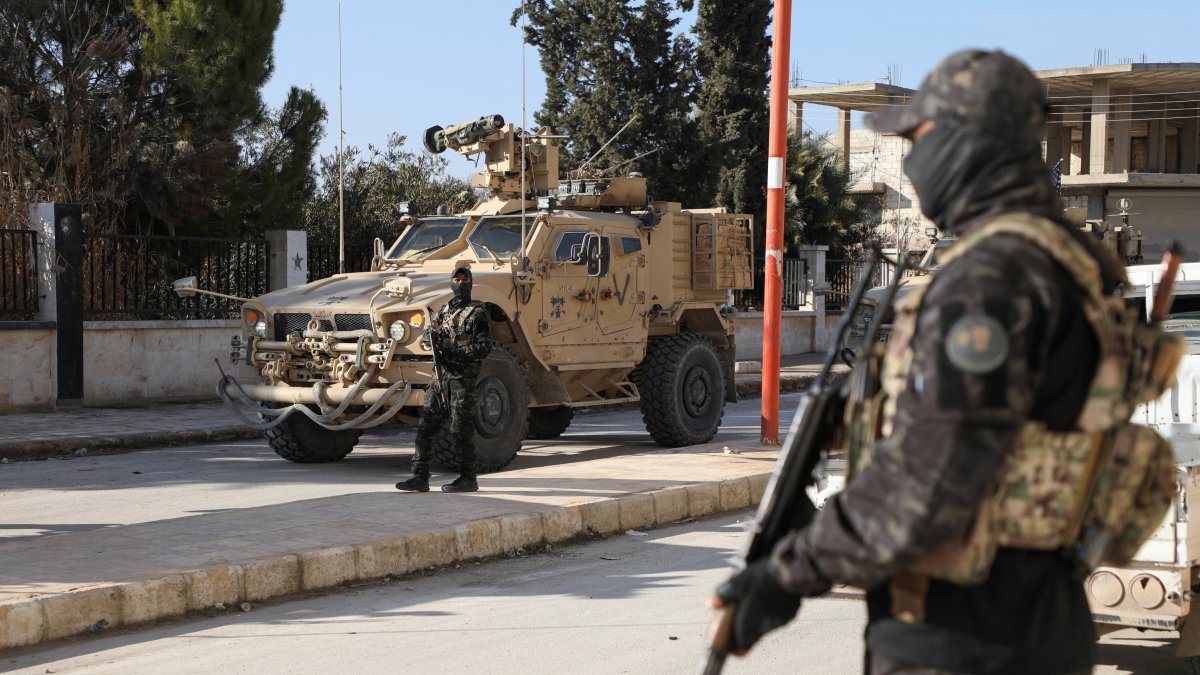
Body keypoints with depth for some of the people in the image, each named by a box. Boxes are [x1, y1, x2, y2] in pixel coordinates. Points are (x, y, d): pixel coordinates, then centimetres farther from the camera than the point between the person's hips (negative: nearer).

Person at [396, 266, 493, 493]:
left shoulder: (477, 312, -3)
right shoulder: (445, 310, 17)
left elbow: (484, 347, -11)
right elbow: (433, 336, 24)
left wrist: (454, 353, -16)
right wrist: (434, 333, 0)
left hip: (463, 378, -6)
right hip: (441, 375, 6)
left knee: (461, 429, -3)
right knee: (425, 426, 1)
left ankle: (468, 478, 6)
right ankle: (420, 477, 4)